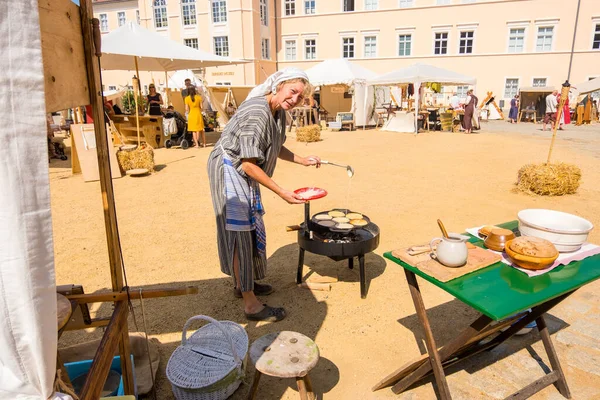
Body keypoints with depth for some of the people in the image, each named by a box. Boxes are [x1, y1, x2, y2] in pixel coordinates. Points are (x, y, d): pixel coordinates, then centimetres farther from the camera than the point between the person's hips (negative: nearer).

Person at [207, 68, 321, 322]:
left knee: (251, 228, 17)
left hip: (244, 175, 10)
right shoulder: (256, 114, -27)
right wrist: (281, 193, -27)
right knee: (239, 232, -7)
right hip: (229, 170, -10)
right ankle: (251, 305, 1)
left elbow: (275, 148, 18)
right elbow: (248, 164, -28)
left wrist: (303, 160, 10)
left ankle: (242, 283, 35)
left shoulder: (279, 112, 3)